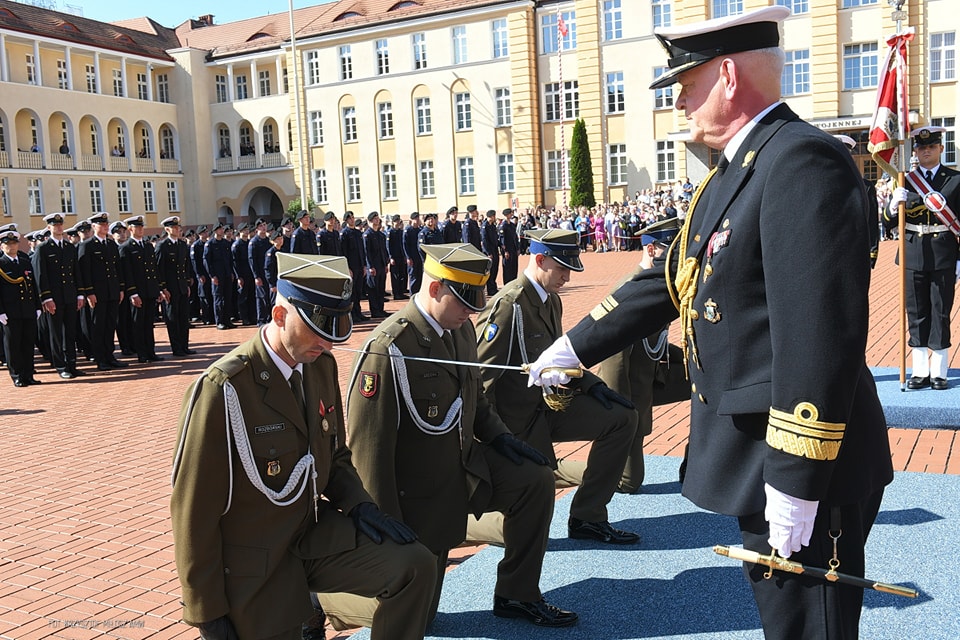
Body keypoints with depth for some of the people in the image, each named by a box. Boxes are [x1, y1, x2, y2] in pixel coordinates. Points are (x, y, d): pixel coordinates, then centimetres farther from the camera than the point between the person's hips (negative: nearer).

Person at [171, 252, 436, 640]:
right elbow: (194, 509, -16)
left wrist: (357, 503, -6)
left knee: (414, 566, -13)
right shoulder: (223, 389, -22)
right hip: (257, 565, -5)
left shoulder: (321, 365, 0)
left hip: (316, 531, 5)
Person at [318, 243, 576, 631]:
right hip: (417, 493, -7)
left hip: (465, 464, 7)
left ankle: (516, 596, 11)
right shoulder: (389, 349, -27)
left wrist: (498, 436, -2)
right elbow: (368, 446, -24)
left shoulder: (461, 327, -2)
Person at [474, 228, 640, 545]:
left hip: (549, 403, 8)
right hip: (518, 420, -8)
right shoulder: (508, 305, -21)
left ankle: (587, 518, 6)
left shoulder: (551, 300, 7)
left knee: (621, 418, -1)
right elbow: (480, 377, -22)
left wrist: (591, 384, 2)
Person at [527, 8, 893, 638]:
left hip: (803, 467, -10)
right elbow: (674, 280, 17)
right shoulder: (734, 171, 12)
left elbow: (820, 333, -27)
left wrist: (795, 483, -25)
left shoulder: (802, 161, -21)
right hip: (754, 452, 10)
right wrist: (575, 347, 19)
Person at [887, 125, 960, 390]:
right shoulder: (905, 180, 7)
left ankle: (939, 372, 11)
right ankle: (920, 371, 14)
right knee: (916, 313, 6)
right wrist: (894, 205, -17)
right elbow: (890, 222, 5)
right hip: (913, 255, 2)